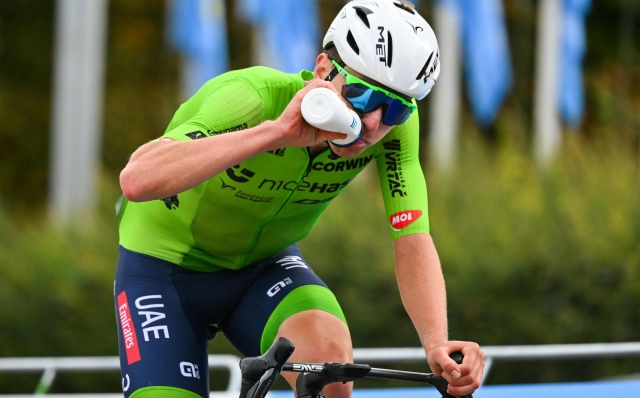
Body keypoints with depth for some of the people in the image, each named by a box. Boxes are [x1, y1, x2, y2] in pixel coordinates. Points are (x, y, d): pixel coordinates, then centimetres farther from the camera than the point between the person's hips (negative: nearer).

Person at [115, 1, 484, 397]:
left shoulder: (395, 121, -21)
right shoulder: (253, 97, -35)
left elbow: (413, 244, -22)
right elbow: (137, 180, -49)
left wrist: (437, 344, -40)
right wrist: (276, 131, -56)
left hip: (266, 267, 3)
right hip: (165, 266, -3)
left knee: (327, 350, -29)